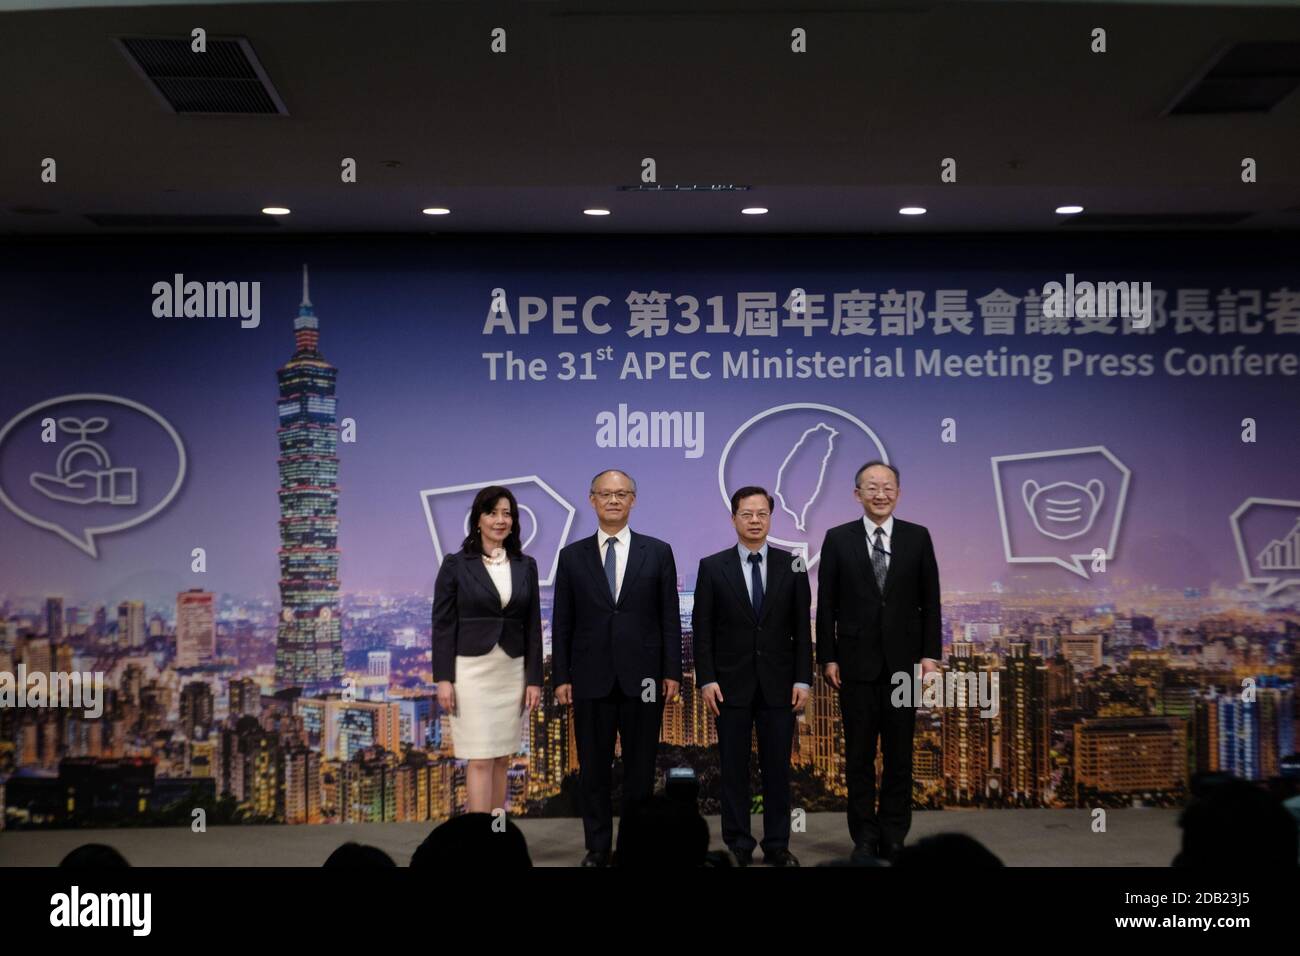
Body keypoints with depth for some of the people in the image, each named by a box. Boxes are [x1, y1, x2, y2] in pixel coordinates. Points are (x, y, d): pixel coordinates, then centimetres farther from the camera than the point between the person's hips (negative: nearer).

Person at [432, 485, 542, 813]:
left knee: (501, 759, 8)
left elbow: (532, 626, 7)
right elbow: (442, 624, -4)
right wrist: (443, 678, -10)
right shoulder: (455, 564, -3)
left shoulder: (526, 566, 7)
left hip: (512, 672, 4)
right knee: (480, 759, -7)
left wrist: (534, 678, 2)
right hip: (472, 670, -4)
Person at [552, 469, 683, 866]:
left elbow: (670, 618, 3)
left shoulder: (658, 552, 4)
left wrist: (672, 672, -2)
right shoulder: (572, 556, 6)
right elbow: (562, 623, 5)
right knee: (593, 770, 6)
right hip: (591, 680, 1)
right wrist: (561, 677, 0)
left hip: (642, 679, 0)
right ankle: (597, 849, 16)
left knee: (640, 769, 6)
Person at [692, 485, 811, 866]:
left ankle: (777, 845, 14)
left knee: (777, 767, 5)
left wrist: (802, 679, -3)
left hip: (779, 683, 1)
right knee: (734, 768, 4)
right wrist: (706, 680, -7)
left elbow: (802, 629, 4)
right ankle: (737, 845, 13)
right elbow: (702, 629, 0)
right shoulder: (712, 567, 1)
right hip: (731, 684, -1)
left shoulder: (792, 566, 4)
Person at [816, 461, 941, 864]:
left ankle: (894, 837, 16)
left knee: (899, 755, 6)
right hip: (857, 661, -1)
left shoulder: (918, 537, 4)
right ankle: (864, 838, 14)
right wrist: (827, 658, -3)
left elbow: (930, 601, 4)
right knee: (859, 755, 5)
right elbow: (827, 605, 2)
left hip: (903, 661, 1)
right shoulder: (838, 539, 1)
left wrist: (930, 655, -2)